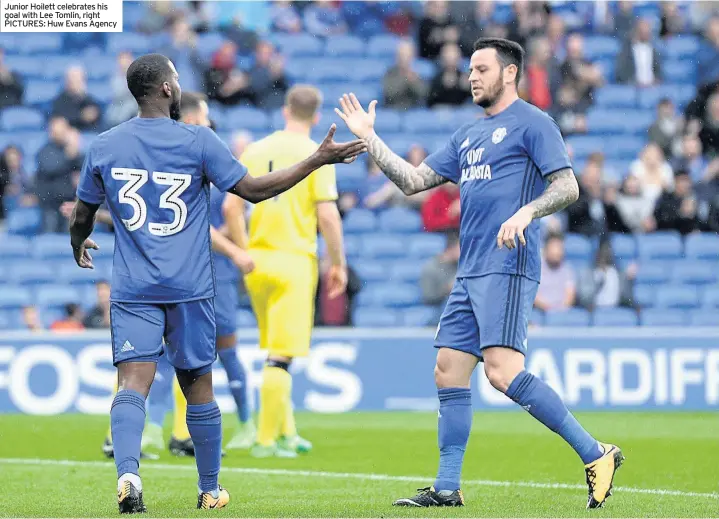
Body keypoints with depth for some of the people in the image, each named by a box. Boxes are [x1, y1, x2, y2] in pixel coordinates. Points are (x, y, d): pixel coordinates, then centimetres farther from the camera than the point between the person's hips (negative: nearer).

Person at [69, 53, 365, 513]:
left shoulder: (103, 147, 4)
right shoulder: (198, 141, -4)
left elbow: (81, 220, 14)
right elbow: (253, 189, -3)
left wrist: (79, 248, 38)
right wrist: (319, 160, 4)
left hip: (132, 289, 1)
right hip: (190, 287, -1)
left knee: (133, 384, -8)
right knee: (199, 388, 10)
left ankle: (128, 473, -32)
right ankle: (210, 490, 22)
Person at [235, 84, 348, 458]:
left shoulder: (254, 151, 8)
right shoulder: (315, 154, -5)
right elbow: (327, 214, -11)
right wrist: (338, 263, -2)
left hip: (256, 259, 5)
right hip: (294, 259, -5)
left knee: (273, 349, 17)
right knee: (281, 354, -4)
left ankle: (286, 433, 23)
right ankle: (267, 439, -5)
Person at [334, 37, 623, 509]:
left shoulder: (532, 123, -2)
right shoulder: (468, 136, 22)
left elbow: (568, 187, -10)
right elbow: (413, 180, 23)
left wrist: (526, 211, -26)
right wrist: (369, 137, 20)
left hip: (508, 268, -9)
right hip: (470, 274, 9)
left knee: (502, 371, -20)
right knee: (449, 373, 5)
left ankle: (596, 454, -15)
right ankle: (447, 488, 10)